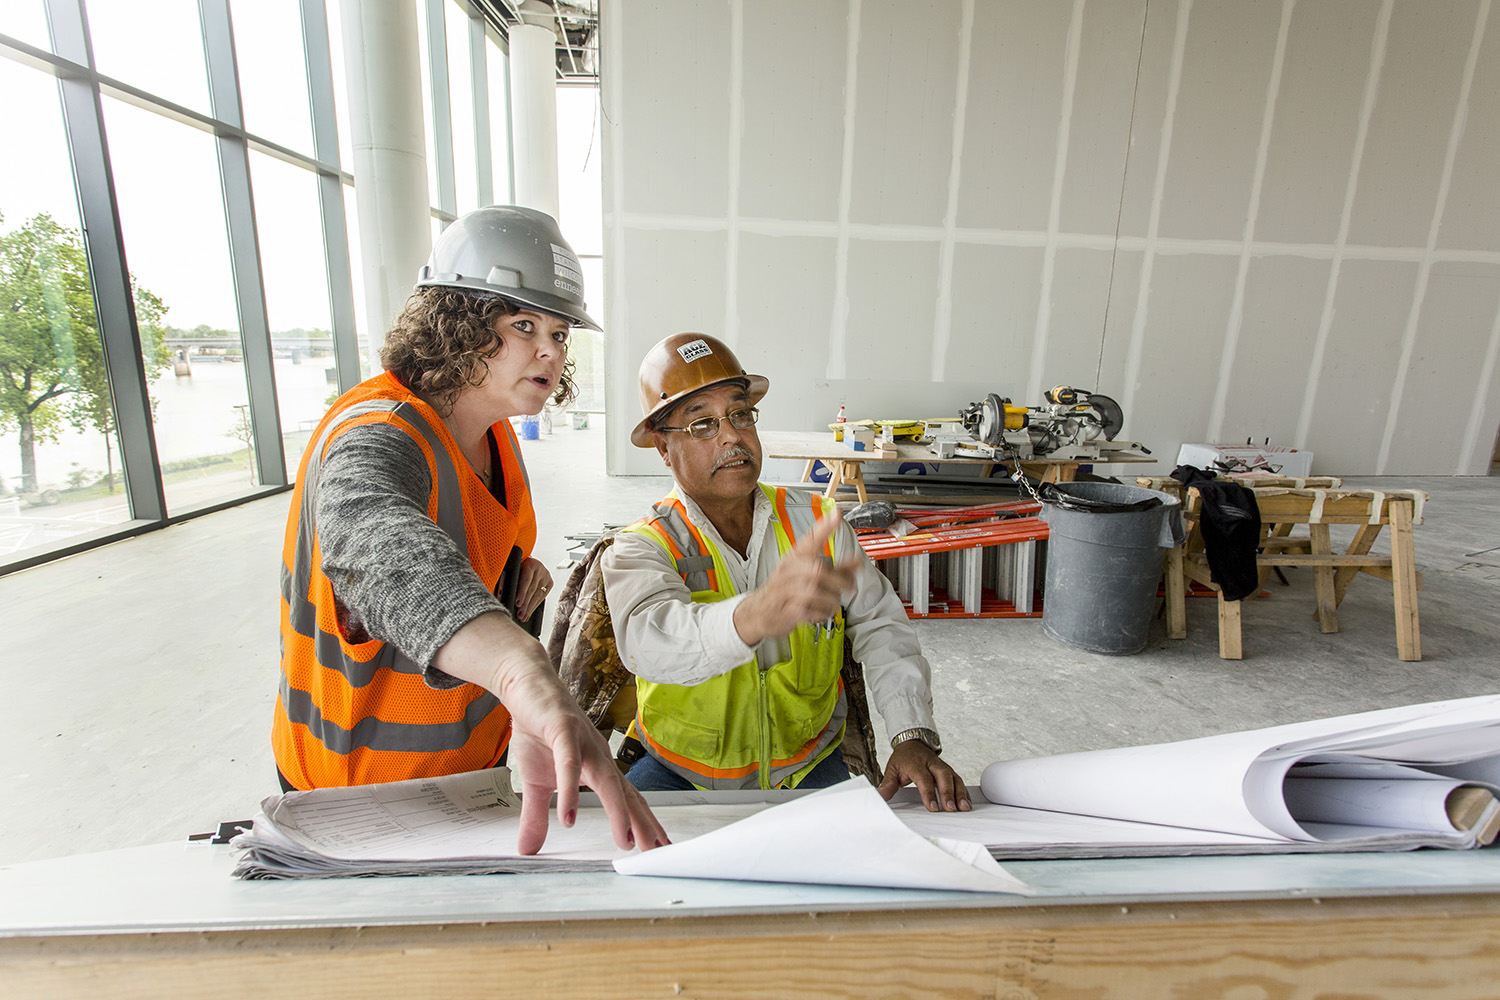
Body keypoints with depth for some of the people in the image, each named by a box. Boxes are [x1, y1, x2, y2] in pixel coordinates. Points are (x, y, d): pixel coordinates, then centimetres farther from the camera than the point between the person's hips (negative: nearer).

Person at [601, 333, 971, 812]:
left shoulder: (816, 521, -4)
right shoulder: (641, 548, -14)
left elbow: (881, 627, -2)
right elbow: (646, 639, -35)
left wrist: (914, 737, -16)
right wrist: (758, 614, -55)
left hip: (807, 766, 3)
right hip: (682, 771, -2)